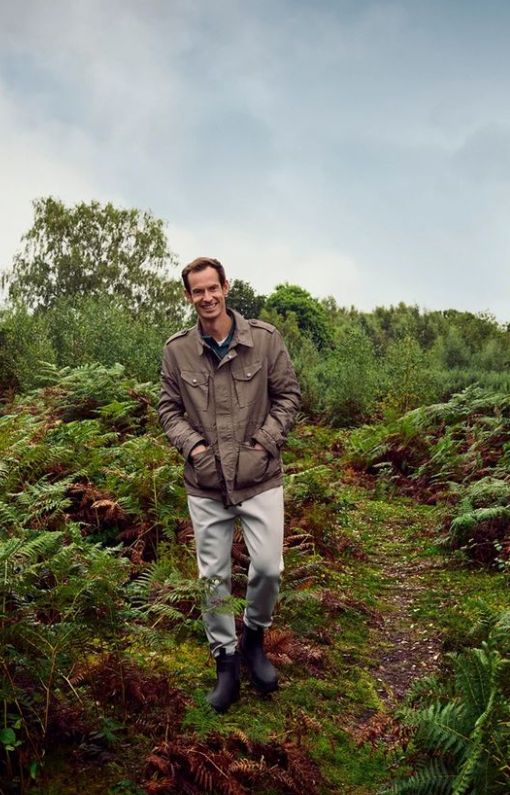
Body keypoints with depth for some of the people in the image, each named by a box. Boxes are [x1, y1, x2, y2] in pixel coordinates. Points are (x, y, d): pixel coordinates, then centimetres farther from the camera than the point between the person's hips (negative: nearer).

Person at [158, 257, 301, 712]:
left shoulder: (265, 338, -6)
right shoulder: (177, 349, -2)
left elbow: (288, 395, 1)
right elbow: (169, 408, 7)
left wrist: (266, 441, -9)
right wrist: (191, 444, -8)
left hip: (260, 478, -1)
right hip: (205, 483, 1)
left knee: (268, 567, -1)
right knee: (213, 577, 9)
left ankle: (254, 637, 31)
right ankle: (225, 661, 29)